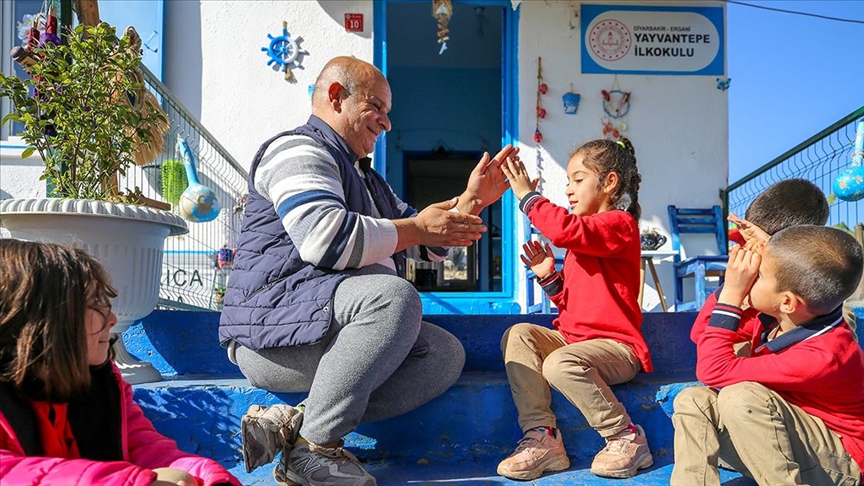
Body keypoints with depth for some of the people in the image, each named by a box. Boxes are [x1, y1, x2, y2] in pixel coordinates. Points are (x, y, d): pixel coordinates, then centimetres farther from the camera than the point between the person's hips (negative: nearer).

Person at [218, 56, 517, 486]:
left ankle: (291, 423, -17)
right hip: (275, 326, -9)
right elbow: (324, 238, -25)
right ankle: (313, 449, -23)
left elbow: (426, 247, 28)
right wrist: (416, 228, -14)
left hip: (333, 333, 10)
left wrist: (470, 204, 11)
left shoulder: (364, 176, 28)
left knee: (445, 353, -9)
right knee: (395, 295, -33)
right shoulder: (299, 150, -5)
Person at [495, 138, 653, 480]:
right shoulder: (585, 237, 21)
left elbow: (564, 229, -29)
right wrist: (549, 276, 6)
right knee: (518, 335, -11)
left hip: (615, 345, -9)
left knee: (560, 363, -34)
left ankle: (627, 438, -13)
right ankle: (542, 438, -18)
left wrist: (527, 195, -17)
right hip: (572, 337, 9)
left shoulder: (620, 224, -8)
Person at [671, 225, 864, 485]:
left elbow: (713, 371, -32)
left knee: (740, 397, -33)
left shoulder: (821, 356, -32)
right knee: (693, 400, -14)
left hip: (837, 465, -7)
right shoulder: (789, 318, -8)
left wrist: (732, 292, -28)